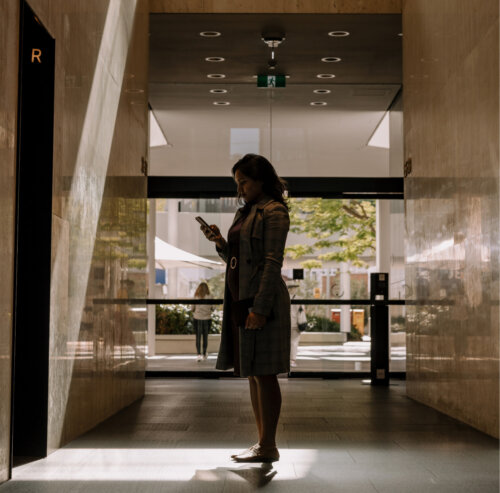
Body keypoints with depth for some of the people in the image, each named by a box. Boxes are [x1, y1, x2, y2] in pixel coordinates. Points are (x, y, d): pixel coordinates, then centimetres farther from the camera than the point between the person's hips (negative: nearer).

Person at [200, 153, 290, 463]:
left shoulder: (274, 212, -9)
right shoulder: (247, 212, 19)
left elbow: (273, 262, -16)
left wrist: (260, 307, -22)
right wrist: (220, 242, 5)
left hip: (262, 302, -9)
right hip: (241, 299, 9)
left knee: (264, 374, -5)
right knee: (252, 374, 12)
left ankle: (269, 447, 2)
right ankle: (262, 442, 21)